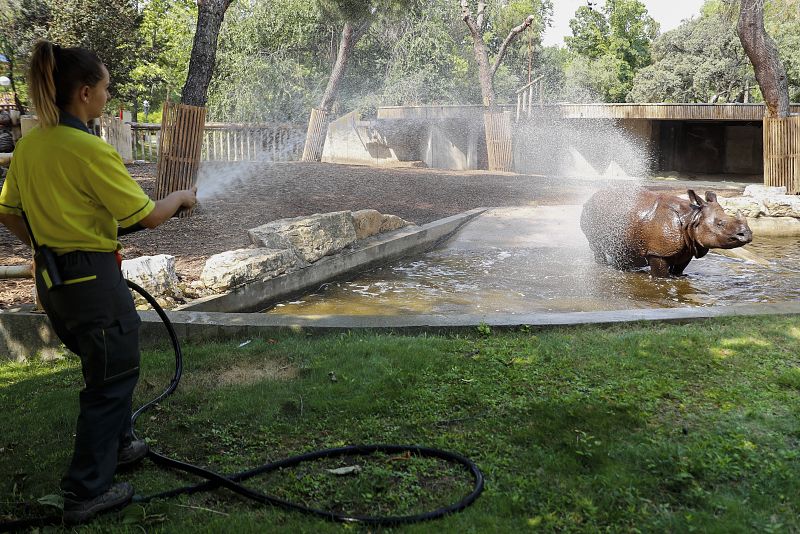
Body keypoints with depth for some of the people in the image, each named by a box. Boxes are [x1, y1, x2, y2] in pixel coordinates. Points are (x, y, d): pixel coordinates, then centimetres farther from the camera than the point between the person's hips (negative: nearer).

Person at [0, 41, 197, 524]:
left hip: (52, 278, 8)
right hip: (93, 279, -8)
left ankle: (116, 444, 45)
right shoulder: (90, 149, -21)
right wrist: (182, 197, 1)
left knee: (105, 364, 26)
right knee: (114, 374, 7)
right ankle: (86, 492, 15)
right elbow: (146, 215, -17)